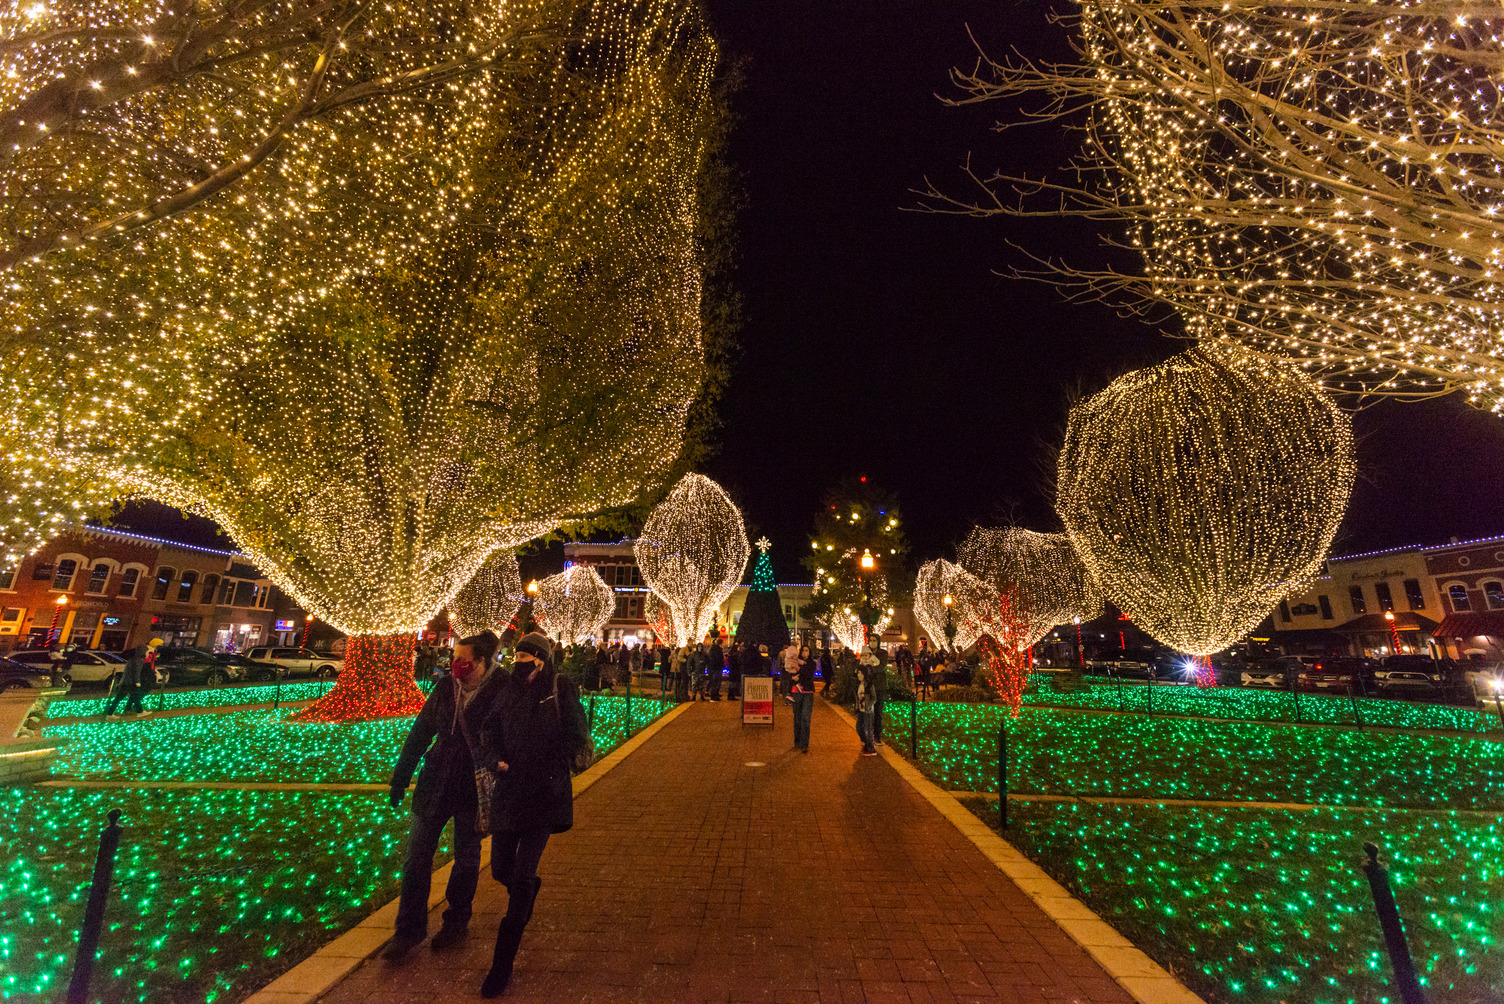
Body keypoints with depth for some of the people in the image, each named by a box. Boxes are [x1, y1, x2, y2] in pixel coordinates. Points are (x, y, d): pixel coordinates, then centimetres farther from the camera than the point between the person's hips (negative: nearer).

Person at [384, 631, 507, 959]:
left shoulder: (501, 692, -20)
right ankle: (410, 928, 31)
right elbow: (420, 732, 6)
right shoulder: (446, 686, -5)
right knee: (417, 855, 11)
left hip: (473, 789, -4)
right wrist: (400, 778, 9)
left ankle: (456, 922, 37)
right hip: (436, 784, 4)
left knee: (466, 858, 15)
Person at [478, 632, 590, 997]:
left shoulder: (562, 690, -9)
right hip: (508, 789, 4)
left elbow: (576, 736, -6)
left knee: (522, 877, -2)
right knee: (501, 869, 13)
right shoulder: (509, 690, 3)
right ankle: (529, 888, 49)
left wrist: (549, 769, -11)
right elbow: (490, 729, 13)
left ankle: (502, 965, 14)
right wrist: (497, 759, -4)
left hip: (544, 793, -4)